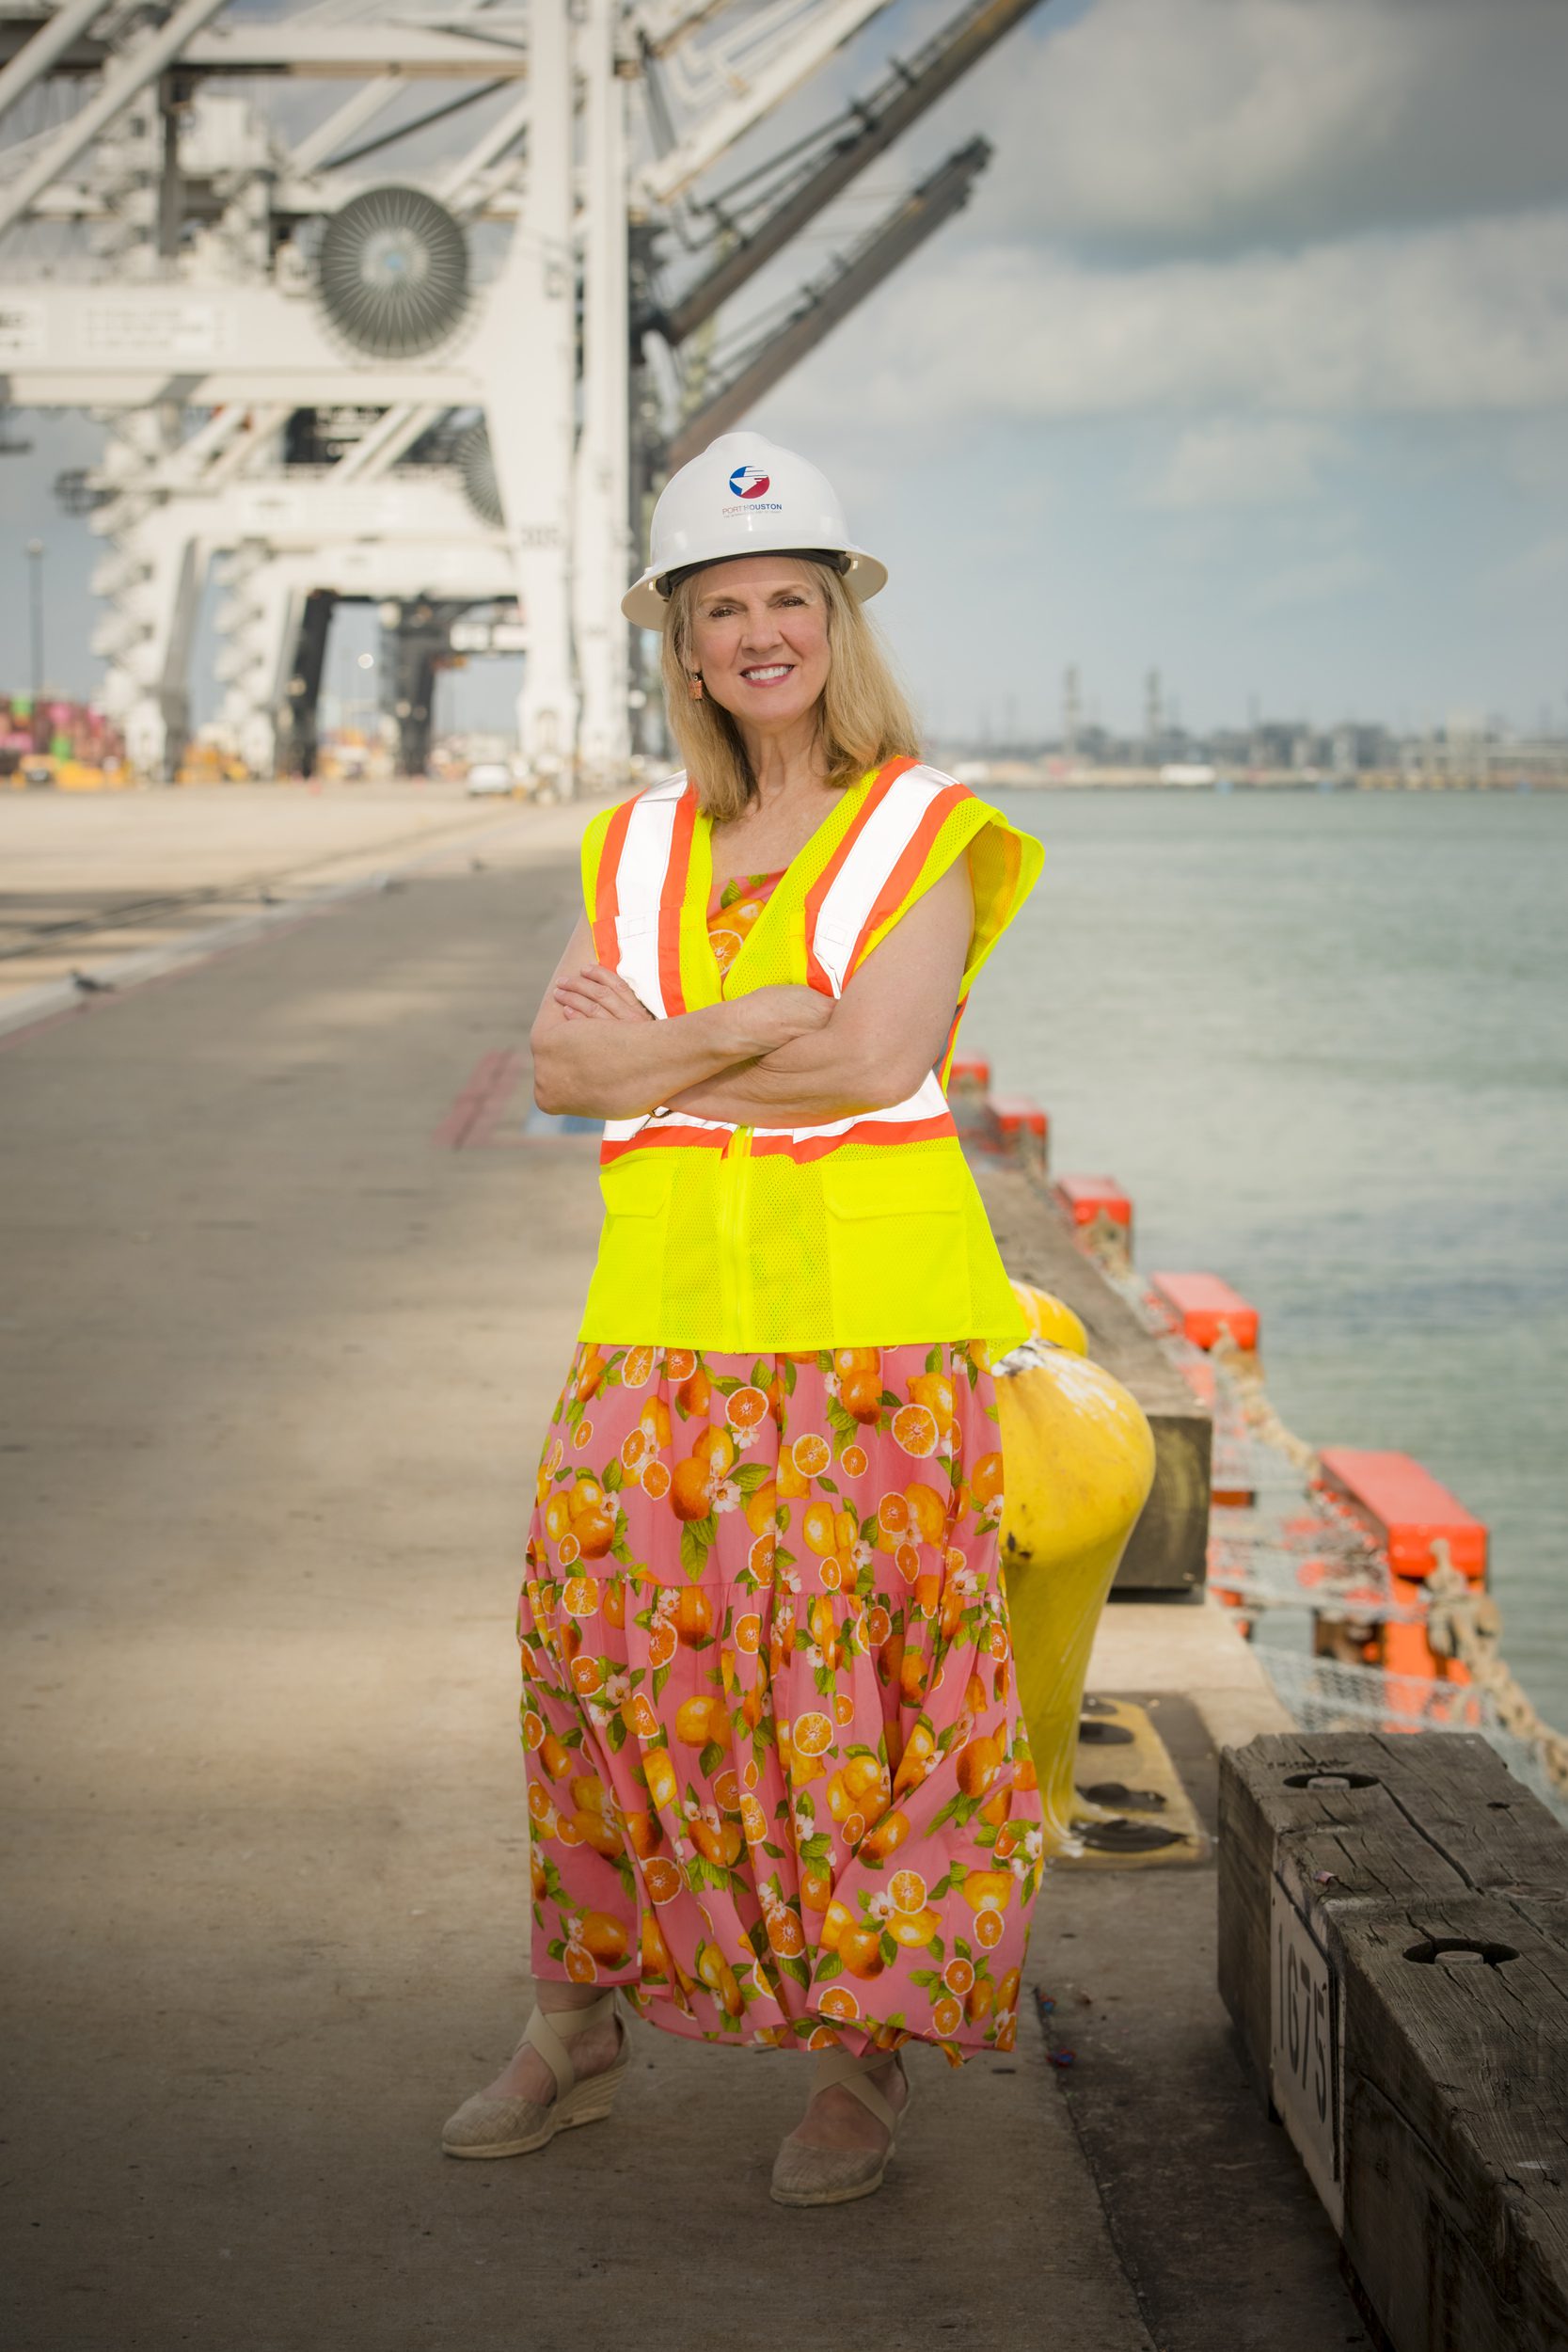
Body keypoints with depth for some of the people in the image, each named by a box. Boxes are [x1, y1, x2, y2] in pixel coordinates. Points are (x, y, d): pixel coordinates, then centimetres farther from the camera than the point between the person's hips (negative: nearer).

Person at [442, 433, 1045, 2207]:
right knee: (604, 1651, 3)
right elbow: (561, 1069, 1)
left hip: (877, 1319, -4)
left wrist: (654, 1060, -5)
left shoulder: (926, 829, 1)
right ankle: (577, 2026, 19)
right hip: (668, 1312, 4)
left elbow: (875, 1062, -13)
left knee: (860, 1682, -2)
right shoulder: (638, 847, 14)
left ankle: (864, 2060, 12)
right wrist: (749, 1031, -12)